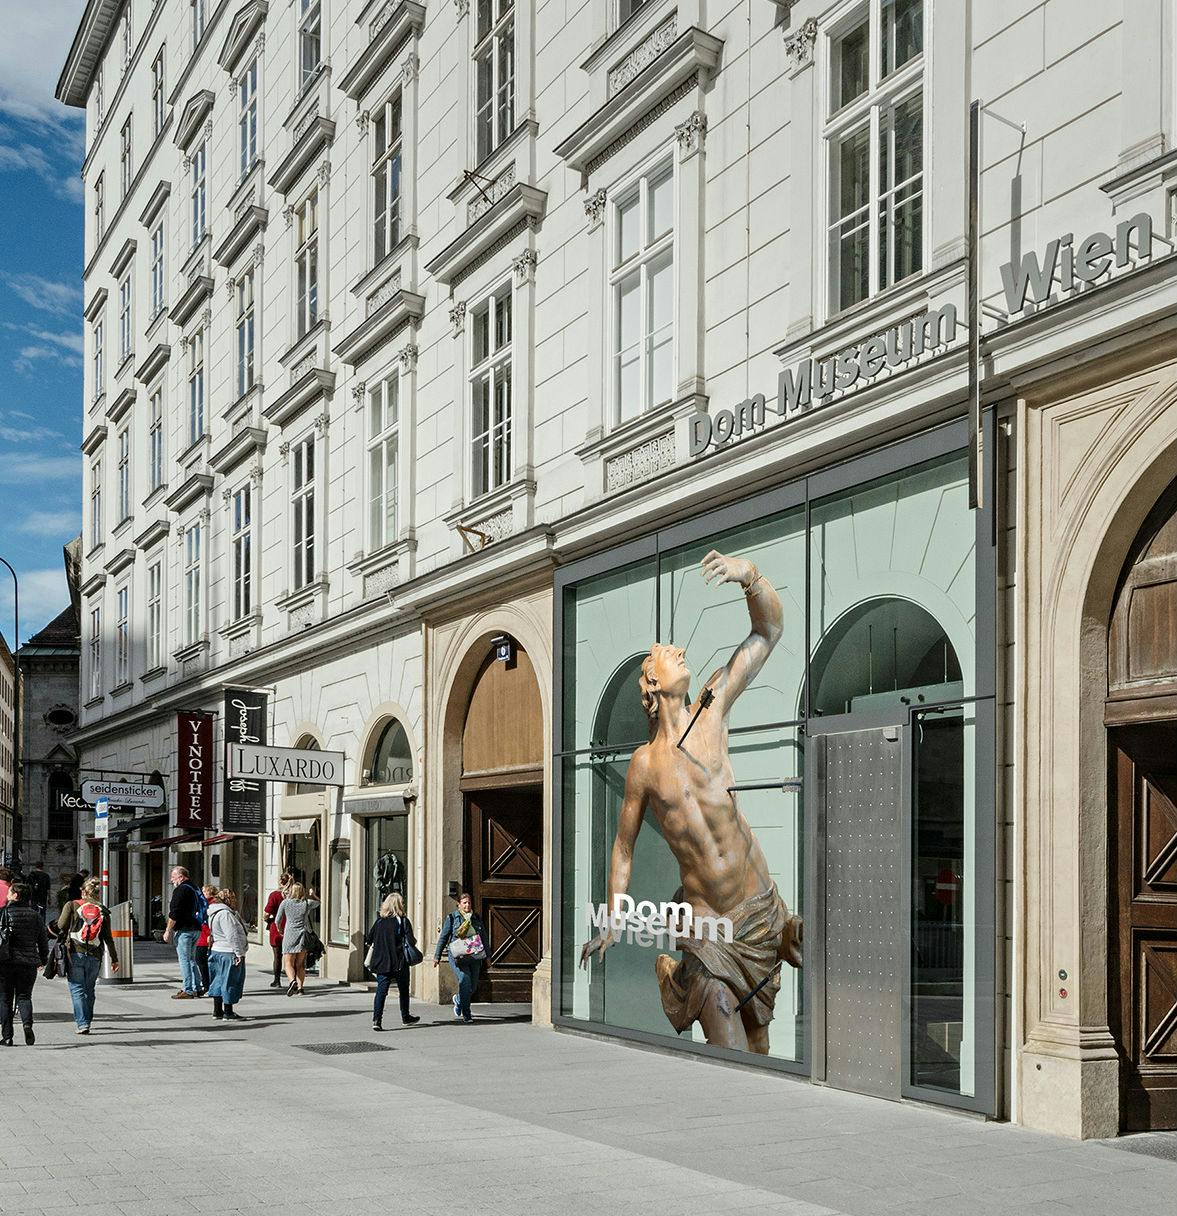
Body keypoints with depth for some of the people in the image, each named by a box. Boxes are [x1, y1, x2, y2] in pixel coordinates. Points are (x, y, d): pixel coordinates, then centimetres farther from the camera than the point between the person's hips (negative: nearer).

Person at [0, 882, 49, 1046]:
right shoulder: (36, 915, 6)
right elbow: (44, 940, 9)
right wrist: (43, 959, 23)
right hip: (29, 963, 2)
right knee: (24, 996, 10)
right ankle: (27, 1023, -17)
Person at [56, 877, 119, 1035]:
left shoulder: (72, 905, 1)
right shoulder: (103, 911, 7)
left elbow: (61, 929, 0)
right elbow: (108, 938, 7)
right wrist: (114, 958, 13)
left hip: (75, 953, -2)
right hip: (95, 956, 2)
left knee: (77, 989, 1)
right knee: (89, 990, 16)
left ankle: (82, 1023, -10)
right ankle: (87, 1021, 22)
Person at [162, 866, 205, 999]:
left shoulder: (180, 890, -12)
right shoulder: (196, 889, 17)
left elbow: (174, 914, -16)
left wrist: (168, 931, -10)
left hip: (184, 930, -9)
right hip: (196, 929, 9)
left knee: (184, 960, -6)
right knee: (192, 959, 16)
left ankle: (188, 991, -7)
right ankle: (196, 989, 16)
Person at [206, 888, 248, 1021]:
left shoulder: (216, 913, 17)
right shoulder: (225, 914, -18)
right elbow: (232, 935, -22)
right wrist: (239, 953, -22)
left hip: (218, 951, 11)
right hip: (229, 953, -11)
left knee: (220, 981, 15)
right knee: (230, 981, -4)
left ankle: (217, 1011, 21)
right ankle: (228, 1013, 0)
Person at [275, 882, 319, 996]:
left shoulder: (285, 903, -3)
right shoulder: (307, 903, 1)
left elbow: (277, 920, 4)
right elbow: (318, 902, 24)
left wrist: (280, 930, 20)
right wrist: (308, 895, 23)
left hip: (289, 936, -2)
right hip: (303, 935, 2)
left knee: (288, 963, 1)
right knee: (300, 964, 11)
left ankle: (292, 980, -25)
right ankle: (300, 987, 4)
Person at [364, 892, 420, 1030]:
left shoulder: (379, 921, 1)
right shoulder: (403, 921, -9)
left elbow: (368, 940, 4)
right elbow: (411, 941, -14)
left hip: (381, 962, 2)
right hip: (400, 962, -2)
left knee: (381, 990, 2)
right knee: (403, 990, 16)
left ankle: (376, 1020, -13)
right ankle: (406, 1017, 31)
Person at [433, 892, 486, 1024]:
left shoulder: (477, 918, 13)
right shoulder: (452, 918, 3)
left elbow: (484, 937, 19)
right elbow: (443, 937, 5)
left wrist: (487, 956, 14)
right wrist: (437, 956, 3)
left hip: (474, 957, 4)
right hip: (457, 957, -4)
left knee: (473, 986, 5)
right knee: (465, 982, -16)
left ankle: (458, 999, 37)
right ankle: (466, 1014, -6)